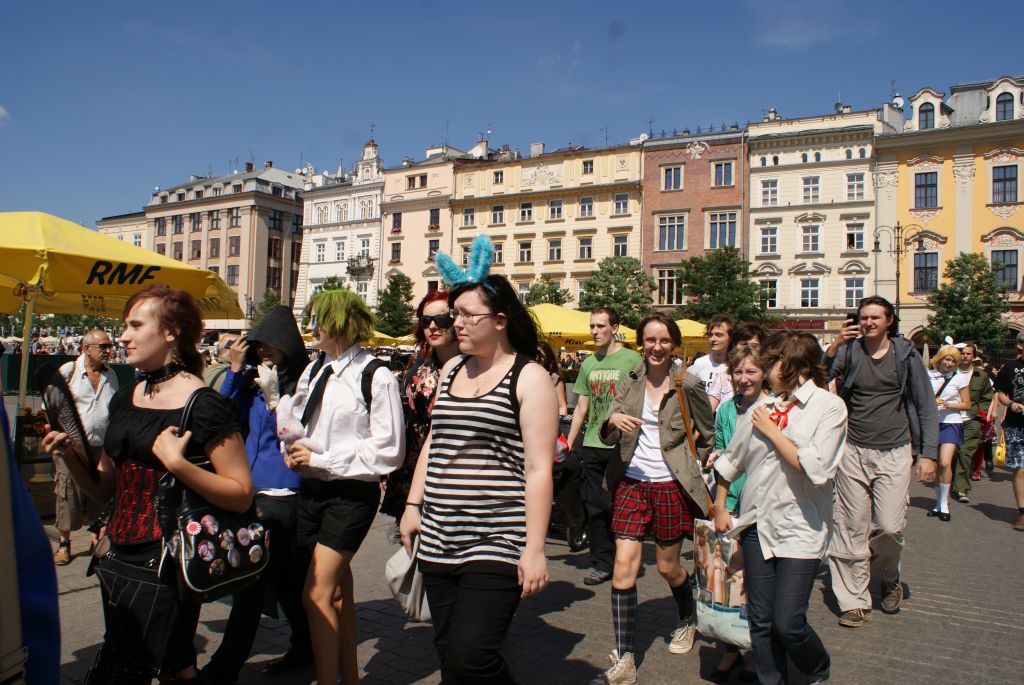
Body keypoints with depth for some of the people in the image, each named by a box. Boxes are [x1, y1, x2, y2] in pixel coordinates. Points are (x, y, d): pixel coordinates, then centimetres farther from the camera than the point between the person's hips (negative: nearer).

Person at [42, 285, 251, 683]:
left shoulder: (205, 407, -14)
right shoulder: (123, 401, 10)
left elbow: (241, 495, -15)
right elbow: (105, 487, 17)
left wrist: (177, 463, -24)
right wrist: (69, 454, 0)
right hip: (120, 560, 8)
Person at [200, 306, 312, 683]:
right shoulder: (253, 378, 9)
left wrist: (273, 396, -23)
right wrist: (234, 370, -2)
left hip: (282, 495, -7)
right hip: (253, 492, 7)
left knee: (251, 578, -1)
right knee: (285, 577, 17)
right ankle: (305, 645, 33)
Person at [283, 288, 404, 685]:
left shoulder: (376, 376, -14)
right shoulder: (313, 371, 9)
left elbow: (388, 448, -15)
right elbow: (298, 421, 21)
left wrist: (320, 459, -15)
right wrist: (295, 450, -2)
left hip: (352, 493, -7)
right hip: (312, 488, 7)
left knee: (317, 594, -10)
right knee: (337, 590, 16)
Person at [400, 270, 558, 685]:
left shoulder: (528, 377, -7)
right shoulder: (452, 369, 12)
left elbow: (538, 469, -11)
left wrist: (534, 548, -15)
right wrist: (414, 505, 14)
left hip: (496, 542, -6)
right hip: (438, 540, 6)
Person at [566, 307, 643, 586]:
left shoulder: (631, 360, -5)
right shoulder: (588, 363, 11)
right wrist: (568, 442, 11)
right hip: (592, 445, 5)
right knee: (594, 507, 8)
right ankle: (602, 563, 21)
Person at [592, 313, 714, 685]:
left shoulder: (688, 385, -6)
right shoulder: (630, 382, 3)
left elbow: (708, 434, 7)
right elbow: (607, 435, 1)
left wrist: (691, 465, 0)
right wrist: (614, 420, -20)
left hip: (671, 486, -2)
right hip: (632, 483, 3)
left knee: (667, 567, 13)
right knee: (624, 567, -5)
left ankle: (688, 620, 46)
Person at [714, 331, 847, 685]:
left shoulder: (829, 407, -7)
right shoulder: (764, 406, 6)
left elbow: (815, 469, -19)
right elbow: (732, 459, 17)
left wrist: (772, 431, -12)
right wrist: (720, 506, 19)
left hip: (800, 528, -4)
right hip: (758, 523, 5)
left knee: (788, 624, -3)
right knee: (761, 622, 9)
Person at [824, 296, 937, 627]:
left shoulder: (906, 354, 3)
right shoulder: (849, 351, 2)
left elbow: (926, 406, 6)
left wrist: (927, 453, 0)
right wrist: (833, 348, -23)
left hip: (894, 453, 0)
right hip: (853, 452, 0)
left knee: (890, 526, -7)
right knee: (852, 529, 2)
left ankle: (889, 576, 25)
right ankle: (854, 600, 13)